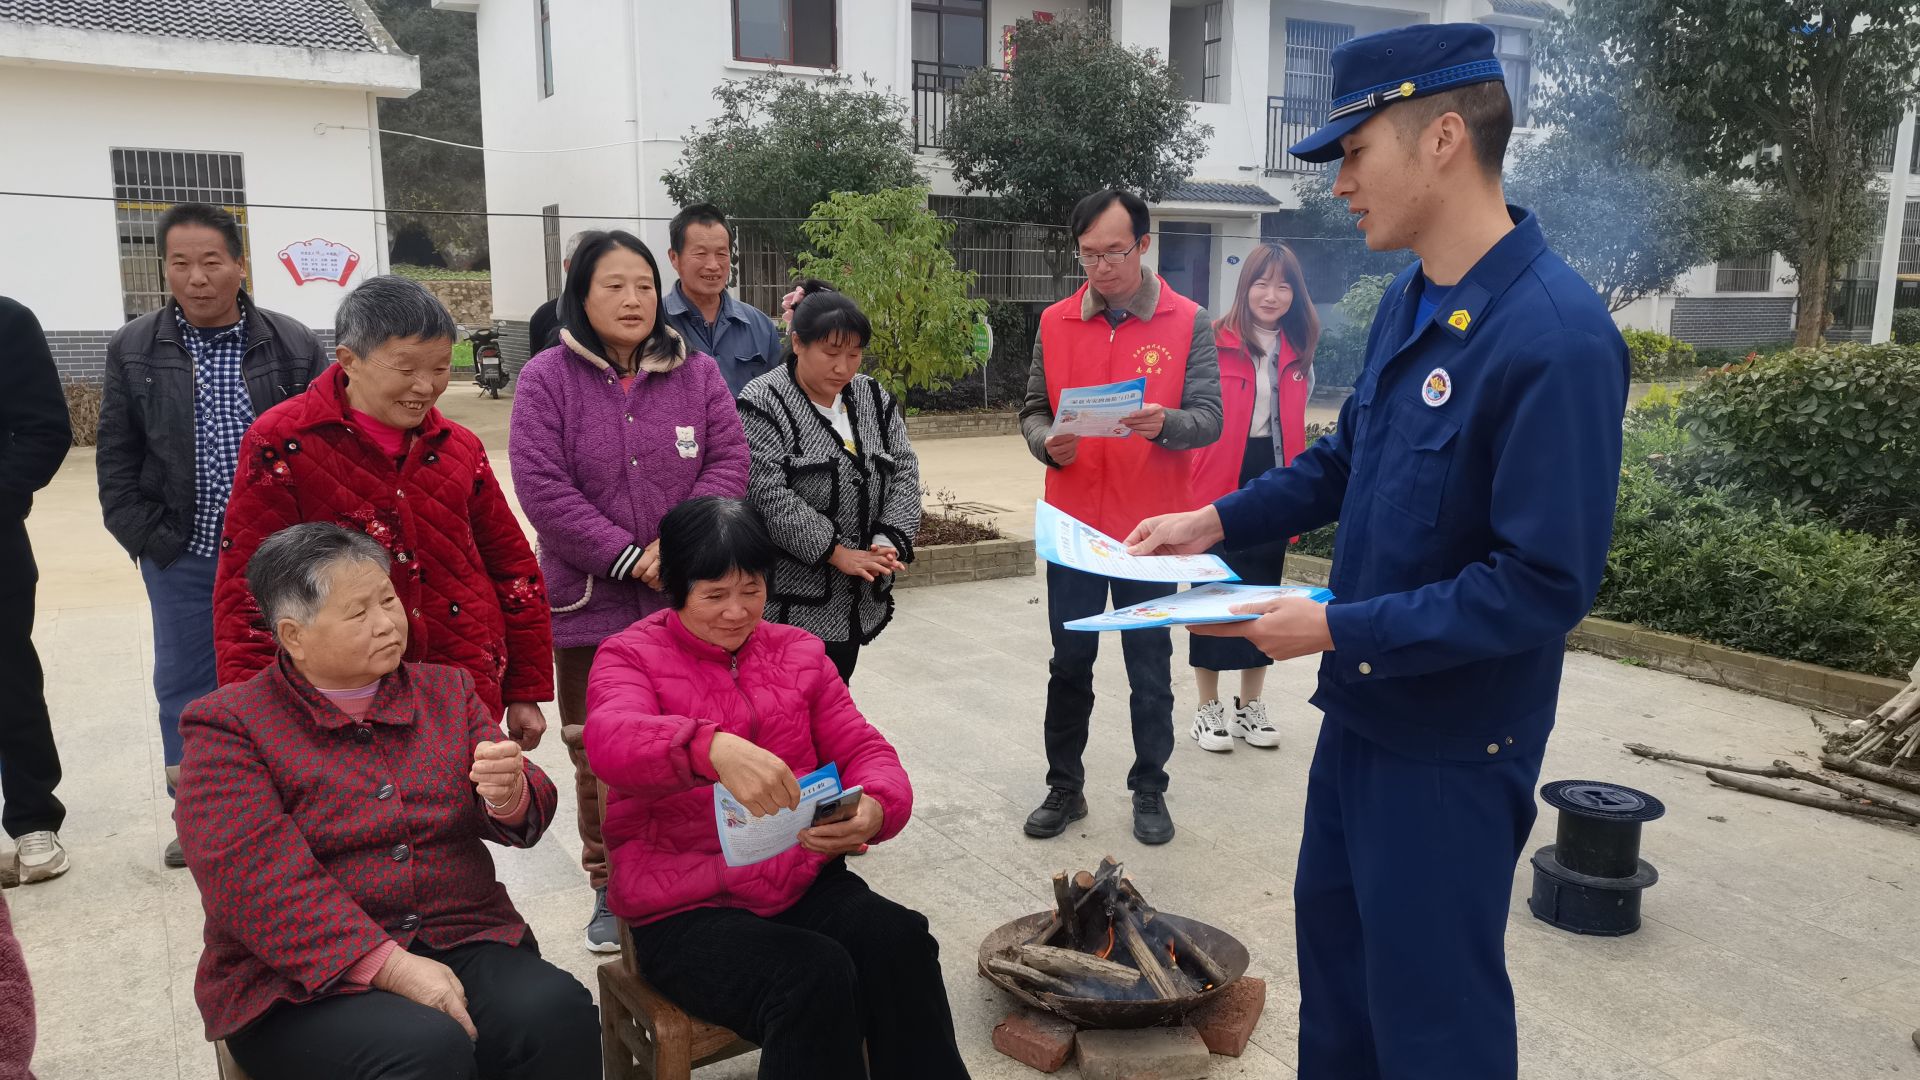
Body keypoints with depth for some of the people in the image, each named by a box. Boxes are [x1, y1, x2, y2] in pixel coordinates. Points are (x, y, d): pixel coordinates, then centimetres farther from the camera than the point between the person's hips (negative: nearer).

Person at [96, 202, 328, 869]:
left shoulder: (294, 347, -3)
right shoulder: (133, 350, 1)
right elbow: (115, 458, 6)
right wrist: (145, 538, -2)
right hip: (181, 557, 2)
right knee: (184, 684, 12)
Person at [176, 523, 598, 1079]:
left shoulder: (447, 690, 12)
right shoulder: (228, 725, 0)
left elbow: (524, 819, 6)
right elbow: (255, 879, -13)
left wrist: (509, 795, -20)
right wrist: (389, 965, -23)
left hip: (461, 943, 4)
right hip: (304, 976, -3)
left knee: (557, 1010, -26)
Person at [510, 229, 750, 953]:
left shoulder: (696, 374, 6)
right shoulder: (546, 379, -2)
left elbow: (728, 462, -2)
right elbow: (543, 489, -11)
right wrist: (629, 558, -15)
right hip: (592, 605, -1)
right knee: (600, 756, 8)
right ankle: (611, 889, 25)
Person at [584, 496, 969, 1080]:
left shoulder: (799, 652, 11)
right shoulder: (630, 657, -2)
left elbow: (864, 750, 6)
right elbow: (610, 741, -25)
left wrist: (875, 809, -20)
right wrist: (714, 747, -47)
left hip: (804, 881, 4)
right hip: (686, 910, -3)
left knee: (902, 943, -26)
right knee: (815, 979, -31)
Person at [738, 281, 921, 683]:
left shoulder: (874, 398, 8)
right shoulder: (763, 403, -11)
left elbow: (904, 471, 5)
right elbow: (769, 495, -18)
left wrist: (889, 541, -11)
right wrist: (836, 552, -19)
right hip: (793, 599, -6)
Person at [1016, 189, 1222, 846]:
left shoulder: (1189, 323, -3)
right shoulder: (1055, 324, 4)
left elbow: (1209, 418, -8)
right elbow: (1033, 410, 6)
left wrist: (1164, 423, -29)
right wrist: (1047, 442, -16)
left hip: (1150, 528, -2)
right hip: (1073, 526, 2)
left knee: (1150, 667, 10)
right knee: (1069, 663, 11)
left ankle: (1149, 790, 25)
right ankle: (1065, 787, 25)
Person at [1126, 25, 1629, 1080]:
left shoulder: (1557, 338, -25)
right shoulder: (1408, 302, 2)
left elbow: (1546, 584, -26)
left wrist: (1339, 630, -23)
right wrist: (1218, 520, 6)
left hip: (1454, 745, -8)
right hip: (1365, 706, 8)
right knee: (1332, 926, 25)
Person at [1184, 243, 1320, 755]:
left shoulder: (1297, 353, 10)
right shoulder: (1215, 343, -9)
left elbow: (1295, 425, 15)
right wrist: (1191, 487, -17)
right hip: (1220, 483, -5)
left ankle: (1250, 704, 26)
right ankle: (1209, 708, 16)